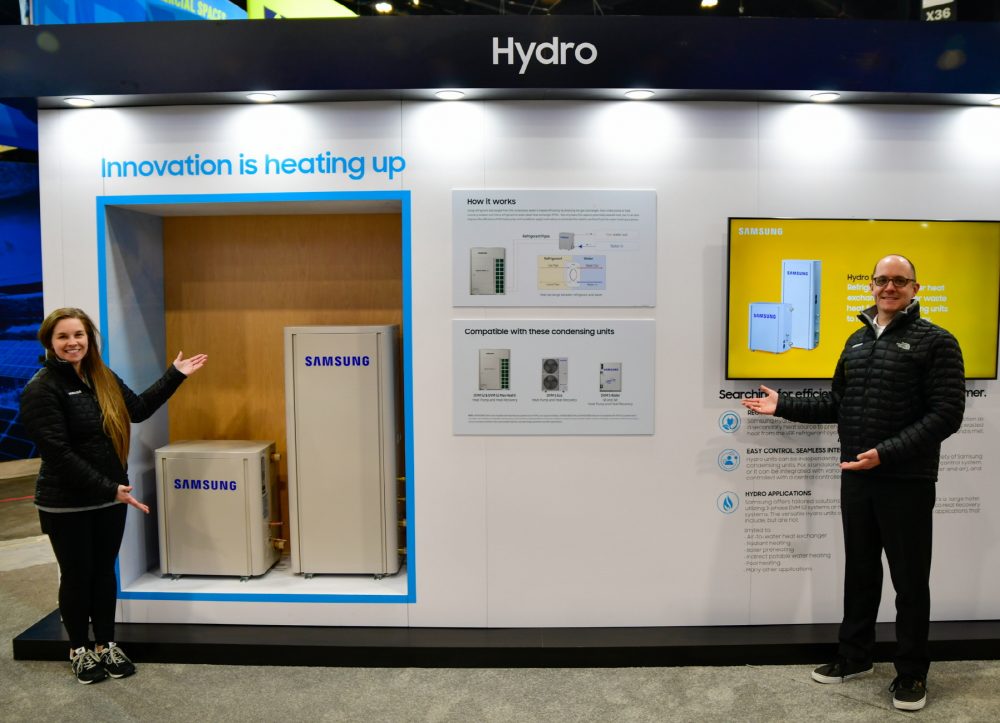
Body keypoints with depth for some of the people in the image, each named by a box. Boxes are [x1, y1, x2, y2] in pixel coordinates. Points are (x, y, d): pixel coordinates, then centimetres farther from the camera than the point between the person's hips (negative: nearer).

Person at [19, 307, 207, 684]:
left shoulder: (103, 377, 7)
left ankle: (106, 645, 29)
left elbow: (139, 408, 12)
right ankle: (79, 650, 28)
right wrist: (110, 489, -24)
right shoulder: (42, 389, -16)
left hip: (110, 497, 6)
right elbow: (58, 453, -21)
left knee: (104, 572, 15)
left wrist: (175, 374, 9)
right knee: (77, 576, 9)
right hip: (67, 504, -6)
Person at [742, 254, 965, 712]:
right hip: (855, 477, 6)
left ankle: (912, 673, 23)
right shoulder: (857, 341, 12)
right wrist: (784, 407, 7)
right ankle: (854, 657, 31)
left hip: (907, 481, -5)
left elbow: (946, 415, -15)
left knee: (910, 580, 7)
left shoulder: (936, 342, -7)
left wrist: (886, 453, -24)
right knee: (859, 571, 16)